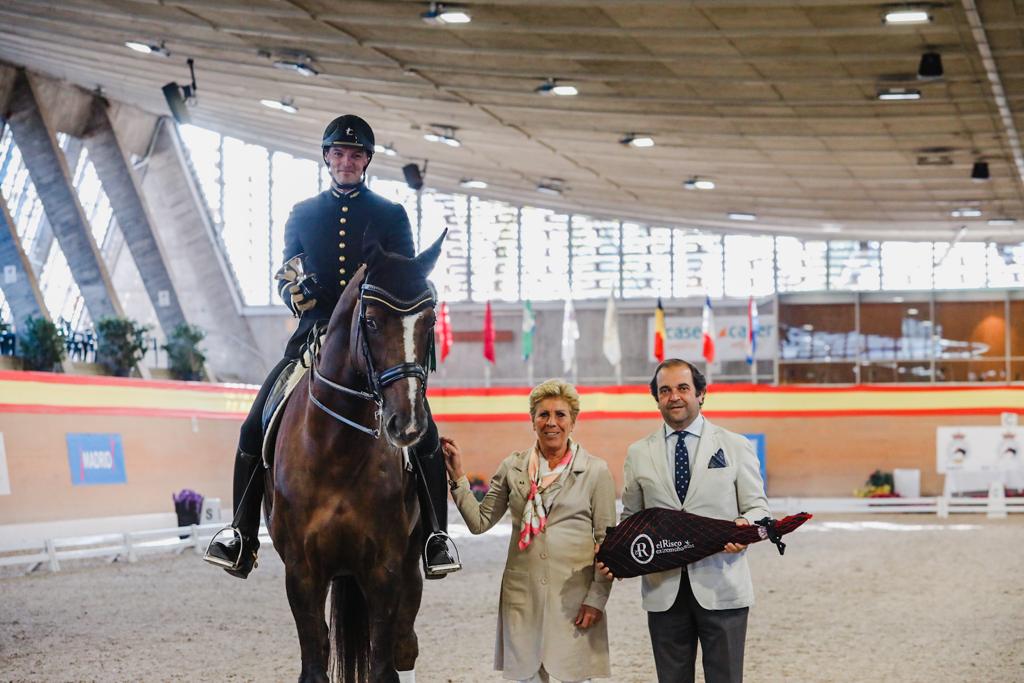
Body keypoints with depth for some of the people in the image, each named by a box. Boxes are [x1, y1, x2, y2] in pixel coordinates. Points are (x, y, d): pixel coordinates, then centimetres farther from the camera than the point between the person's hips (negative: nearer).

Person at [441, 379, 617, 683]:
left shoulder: (596, 471, 2)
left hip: (574, 594, -2)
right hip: (522, 593, 2)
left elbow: (607, 541, 1)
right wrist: (457, 477, -1)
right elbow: (480, 522, 8)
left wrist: (596, 598, -6)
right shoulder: (513, 467, 8)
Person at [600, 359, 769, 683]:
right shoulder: (638, 454, 10)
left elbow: (757, 507, 5)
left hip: (721, 586, -2)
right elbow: (631, 518, 14)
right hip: (663, 591, 2)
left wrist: (744, 527, -18)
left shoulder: (736, 446, 6)